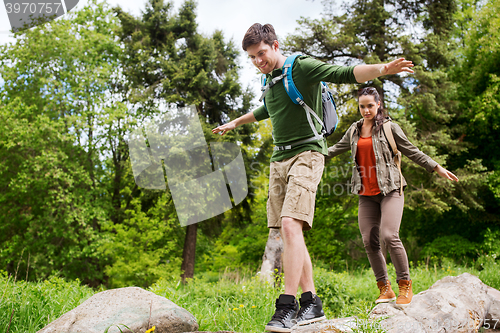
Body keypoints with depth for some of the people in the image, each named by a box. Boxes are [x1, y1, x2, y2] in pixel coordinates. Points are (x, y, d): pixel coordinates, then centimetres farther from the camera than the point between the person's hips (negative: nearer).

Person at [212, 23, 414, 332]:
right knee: (288, 232, 2)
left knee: (291, 225, -22)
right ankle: (311, 302, 8)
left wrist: (381, 69, -37)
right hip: (279, 159, 8)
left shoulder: (302, 67, -5)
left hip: (306, 155, -8)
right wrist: (234, 123, 54)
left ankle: (288, 306, -20)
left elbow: (345, 74, -18)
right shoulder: (270, 79, 19)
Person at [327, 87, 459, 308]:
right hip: (366, 194, 5)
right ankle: (384, 288, 10)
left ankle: (405, 286, -4)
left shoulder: (389, 127, 2)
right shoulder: (354, 130, 14)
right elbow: (336, 149, 26)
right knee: (369, 241, -2)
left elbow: (411, 151, 5)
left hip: (390, 190, -4)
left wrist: (437, 168, -1)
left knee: (389, 236, -19)